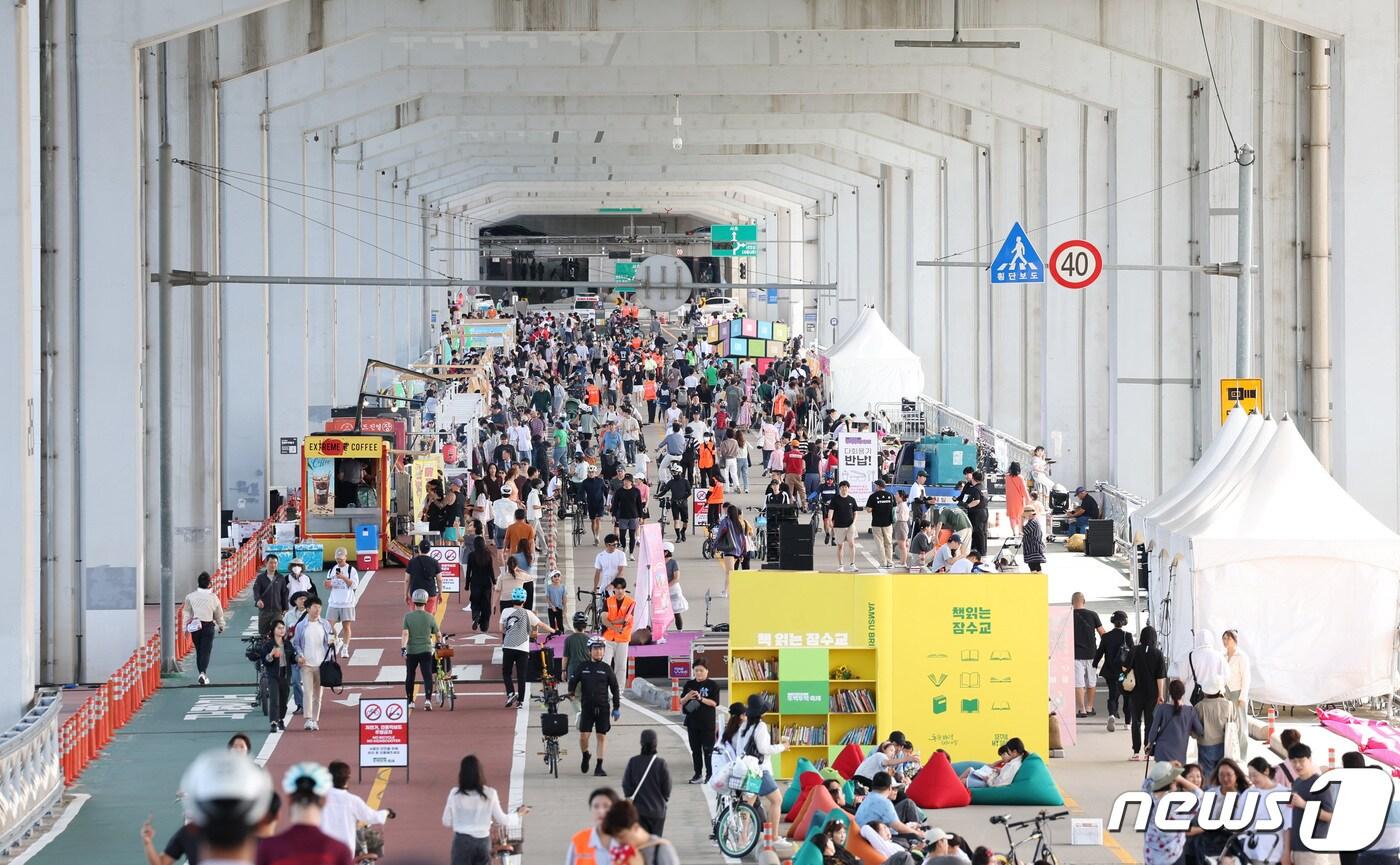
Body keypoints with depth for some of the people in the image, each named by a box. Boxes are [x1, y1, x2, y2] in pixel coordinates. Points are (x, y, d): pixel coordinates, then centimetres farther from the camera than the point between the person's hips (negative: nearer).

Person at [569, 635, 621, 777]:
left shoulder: (606, 668, 5)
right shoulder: (582, 667, 5)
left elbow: (614, 688, 9)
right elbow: (573, 680, 9)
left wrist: (617, 707, 7)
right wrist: (570, 693, -12)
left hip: (602, 707, 0)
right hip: (587, 707, 0)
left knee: (601, 736, -1)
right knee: (583, 735, -7)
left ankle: (599, 767, 5)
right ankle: (586, 756, 24)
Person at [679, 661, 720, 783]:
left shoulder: (712, 685, -4)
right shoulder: (689, 684, 7)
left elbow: (715, 703, -11)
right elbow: (682, 701, 8)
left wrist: (701, 698, -22)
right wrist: (687, 697, -14)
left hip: (707, 722, -4)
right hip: (692, 721, 4)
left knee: (708, 749, -1)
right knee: (695, 749, 8)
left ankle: (709, 773, 3)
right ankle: (698, 773, 14)